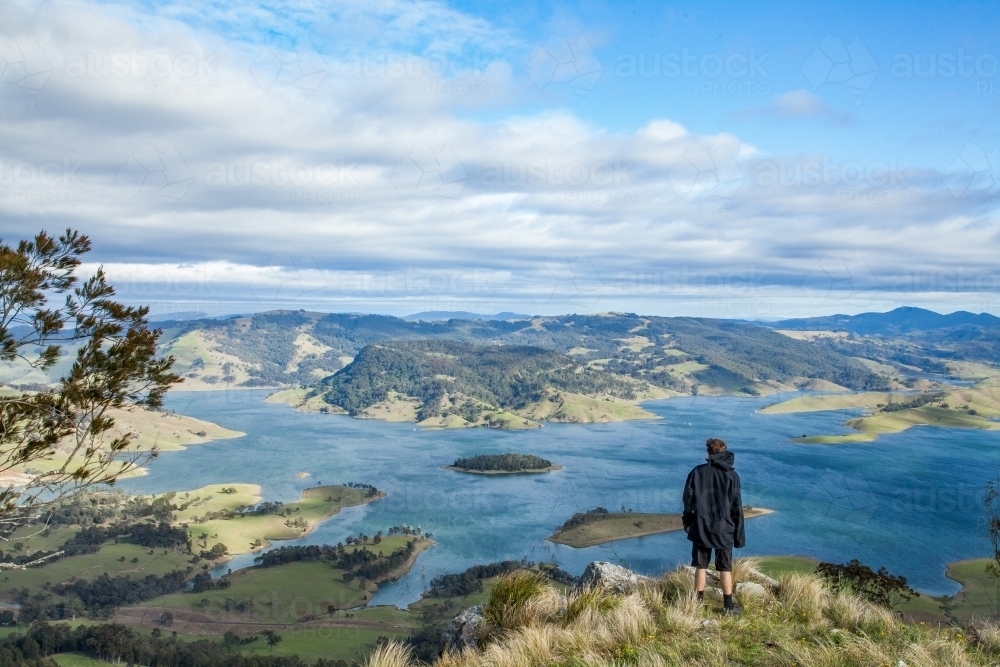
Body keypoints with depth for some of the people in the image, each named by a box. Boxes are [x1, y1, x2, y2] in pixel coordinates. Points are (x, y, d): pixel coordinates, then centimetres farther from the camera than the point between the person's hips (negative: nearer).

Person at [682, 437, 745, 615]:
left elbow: (688, 500, -1)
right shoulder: (731, 475, -5)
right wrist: (739, 534, 2)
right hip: (723, 529, -1)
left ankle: (699, 601, 17)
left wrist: (688, 522, 12)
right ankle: (729, 605, 13)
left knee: (701, 566, 10)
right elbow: (736, 508, -4)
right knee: (725, 568, 8)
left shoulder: (697, 472, -2)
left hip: (700, 528, 1)